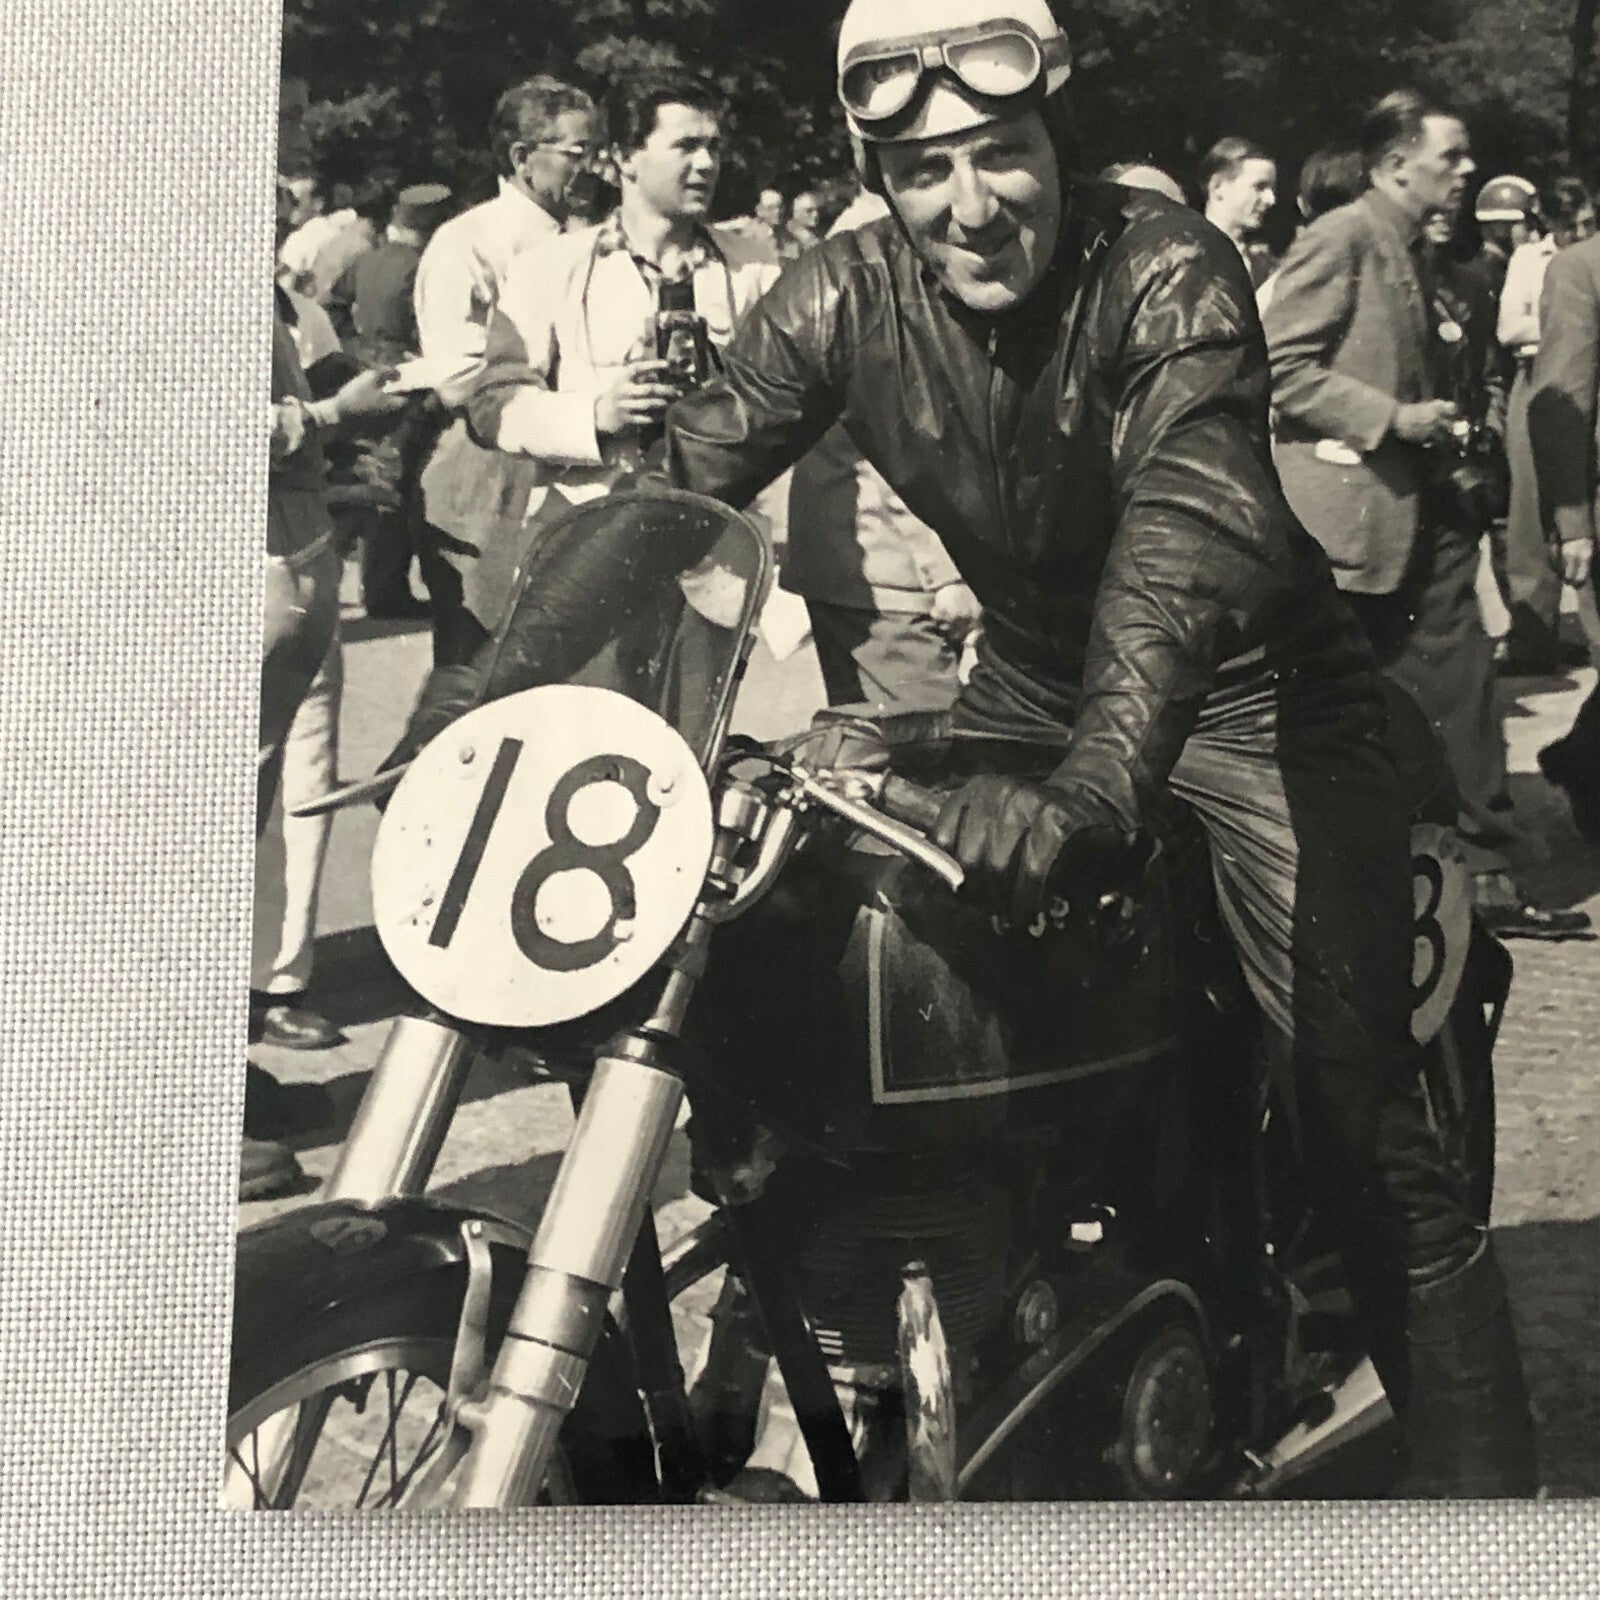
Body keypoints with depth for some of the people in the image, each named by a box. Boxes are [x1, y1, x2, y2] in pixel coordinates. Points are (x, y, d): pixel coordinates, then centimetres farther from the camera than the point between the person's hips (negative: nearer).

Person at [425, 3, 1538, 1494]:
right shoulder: (848, 295, -10)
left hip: (1241, 688, -4)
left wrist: (1088, 788, -57)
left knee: (1366, 1128, -12)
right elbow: (678, 482, -13)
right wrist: (487, 678, -28)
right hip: (1030, 684, 5)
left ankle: (1481, 1480, 1)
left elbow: (1195, 526, -40)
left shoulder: (1167, 269, -25)